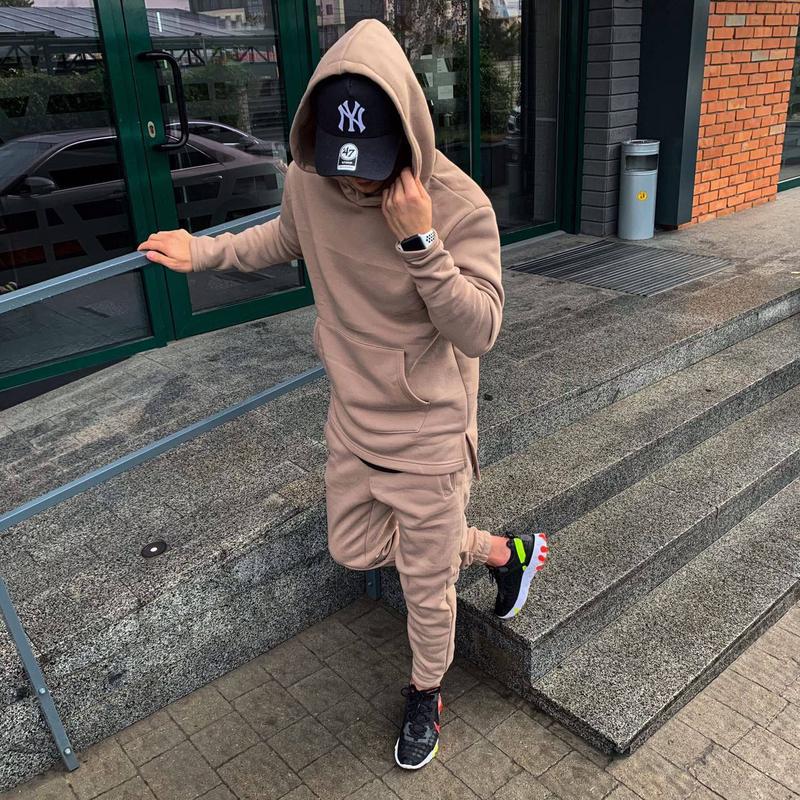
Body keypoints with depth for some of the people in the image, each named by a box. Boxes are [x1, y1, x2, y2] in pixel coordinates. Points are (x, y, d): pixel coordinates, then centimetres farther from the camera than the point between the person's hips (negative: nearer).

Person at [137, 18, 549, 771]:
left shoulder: (459, 205, -24)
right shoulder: (308, 180, -10)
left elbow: (478, 332, -25)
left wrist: (419, 241, -35)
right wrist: (205, 252, 7)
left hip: (428, 434, -5)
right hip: (352, 421, 6)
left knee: (425, 585, 12)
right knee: (353, 548, 22)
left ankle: (425, 691, 45)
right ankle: (502, 551, 38)